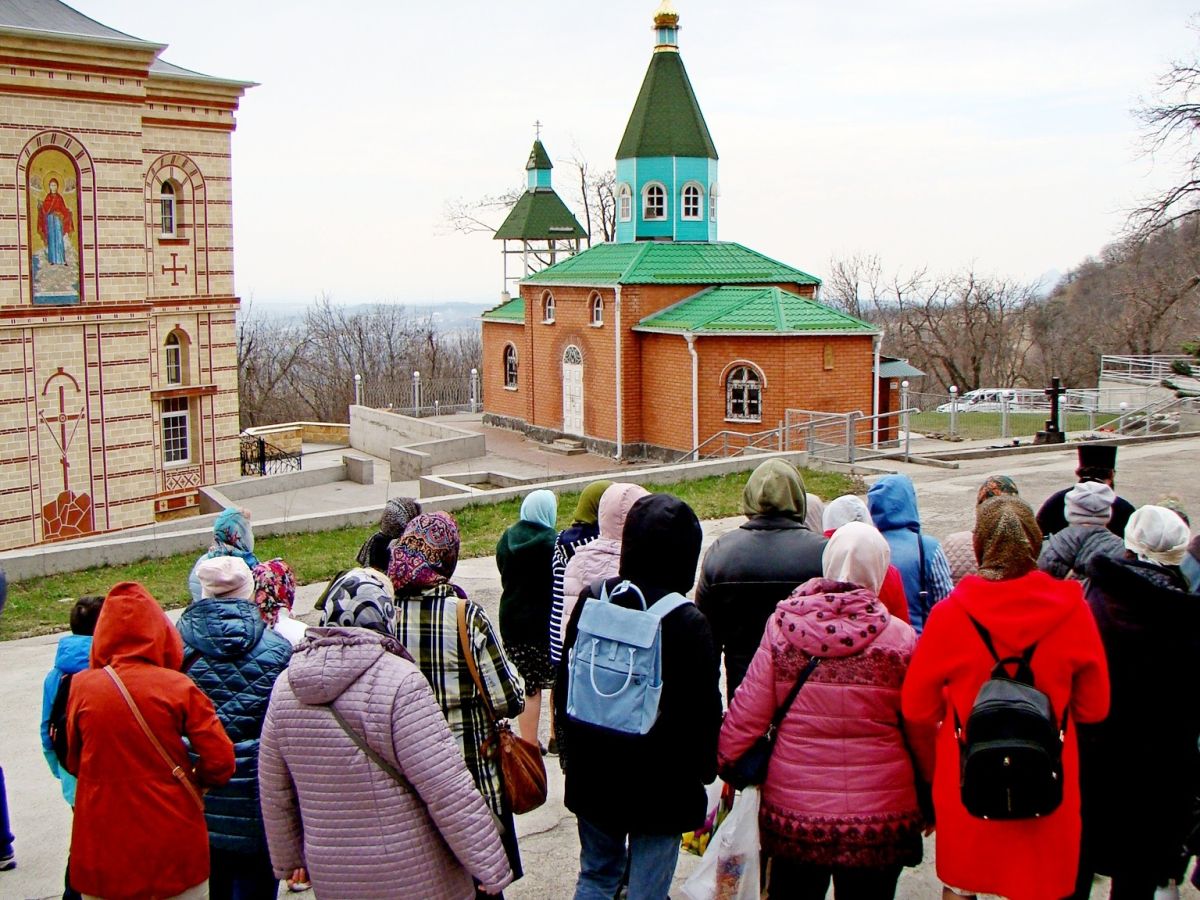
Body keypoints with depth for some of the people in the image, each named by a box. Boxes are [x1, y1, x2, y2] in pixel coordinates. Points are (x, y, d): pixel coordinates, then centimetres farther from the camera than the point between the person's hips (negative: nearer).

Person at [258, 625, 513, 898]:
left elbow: (274, 793, 8)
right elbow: (448, 789, -20)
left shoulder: (285, 687, -3)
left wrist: (289, 861, 23)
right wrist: (492, 868, -10)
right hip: (415, 878, -5)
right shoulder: (399, 682, -21)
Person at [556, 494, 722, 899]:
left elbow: (565, 682, 5)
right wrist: (703, 770, 5)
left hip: (593, 776, 5)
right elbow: (705, 712, -12)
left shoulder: (591, 600, -6)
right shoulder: (687, 622, -20)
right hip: (662, 785, -4)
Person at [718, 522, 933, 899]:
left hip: (792, 809, 2)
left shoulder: (782, 626, -5)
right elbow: (922, 728, -1)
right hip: (878, 816, -1)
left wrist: (720, 760, 10)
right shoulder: (899, 637, -9)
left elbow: (748, 711, -4)